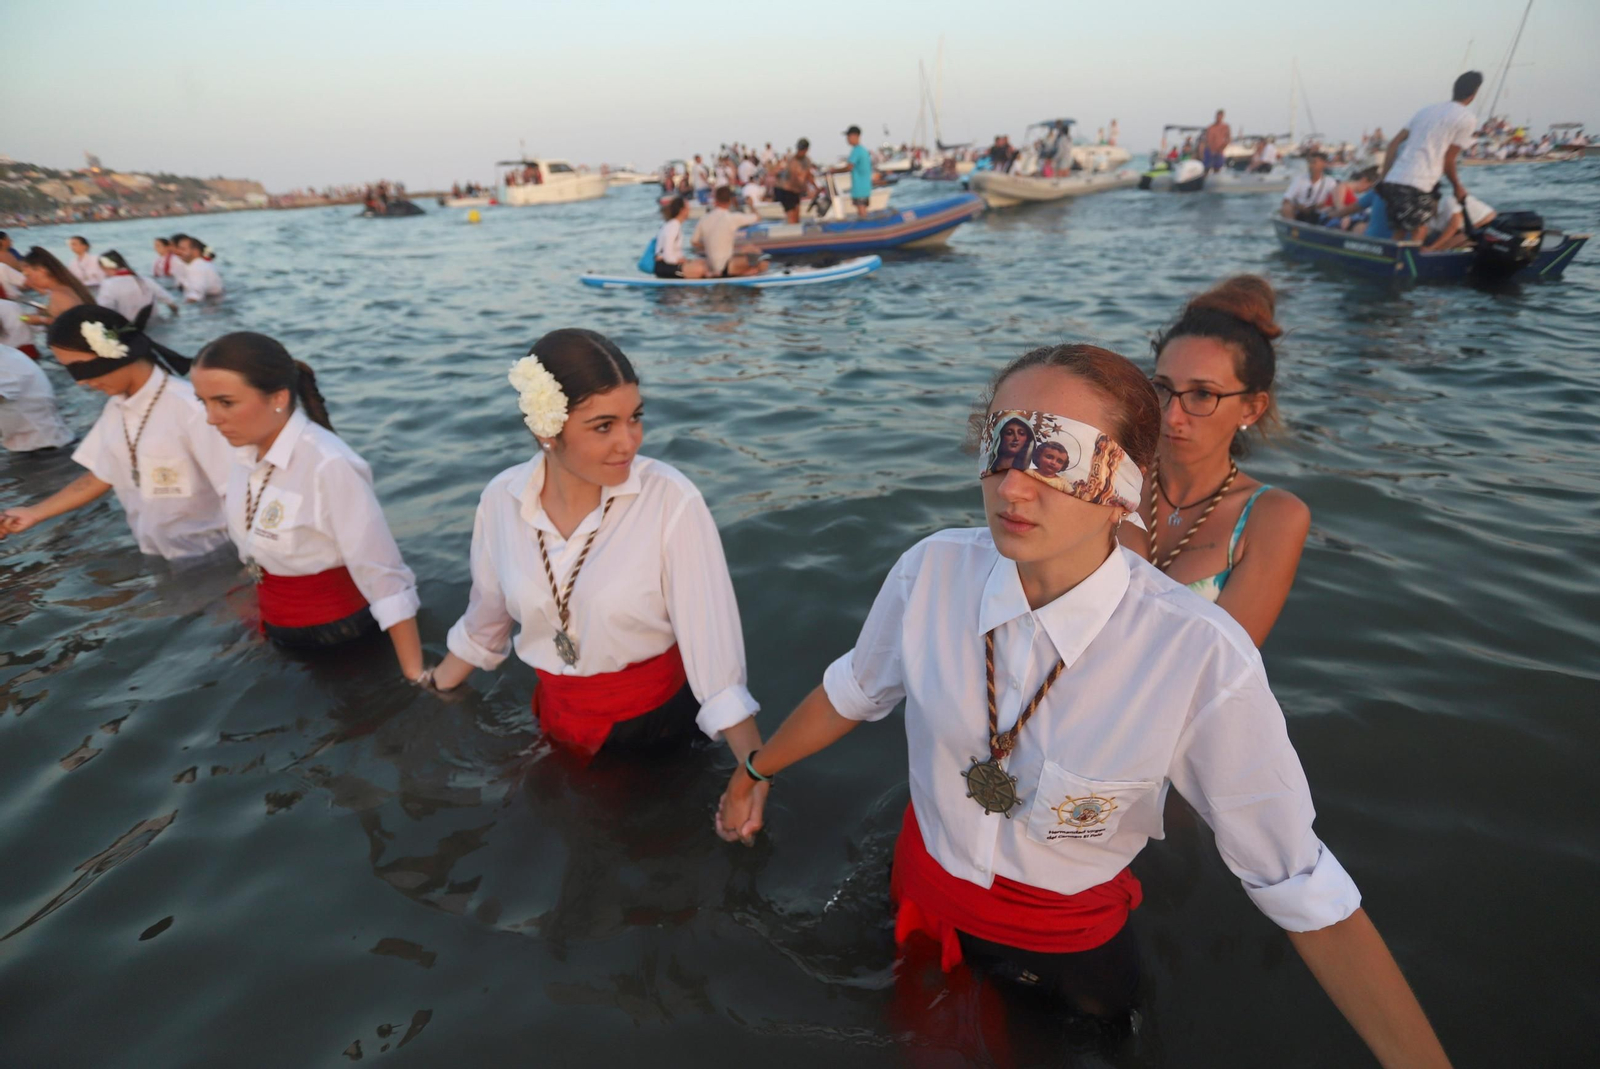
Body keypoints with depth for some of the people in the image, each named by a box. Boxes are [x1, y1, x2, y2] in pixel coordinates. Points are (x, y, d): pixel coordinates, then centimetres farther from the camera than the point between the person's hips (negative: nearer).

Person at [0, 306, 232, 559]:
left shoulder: (188, 407, -22)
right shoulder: (115, 407, 3)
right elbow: (99, 478, 14)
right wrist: (34, 513, 9)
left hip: (205, 556, -7)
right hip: (152, 552, 7)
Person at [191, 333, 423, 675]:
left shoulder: (328, 466, -28)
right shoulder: (248, 453, -5)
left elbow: (385, 579, -28)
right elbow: (259, 548, 9)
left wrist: (415, 677, -29)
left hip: (338, 636, -7)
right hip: (280, 635, 7)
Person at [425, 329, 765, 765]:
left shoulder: (672, 500, -24)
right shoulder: (501, 500, -11)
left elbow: (712, 639, -23)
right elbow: (484, 621, 5)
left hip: (657, 719, -3)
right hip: (557, 719, 4)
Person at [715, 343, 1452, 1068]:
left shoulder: (1202, 659, -31)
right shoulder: (933, 571, -22)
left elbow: (1300, 887, -21)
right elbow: (853, 694, -5)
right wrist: (754, 774, 8)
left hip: (1068, 951, -2)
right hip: (922, 894, 3)